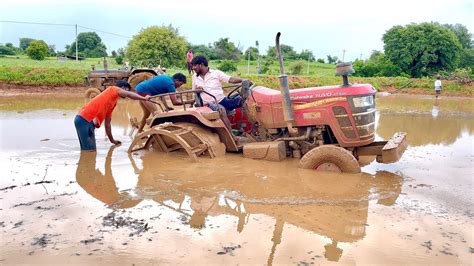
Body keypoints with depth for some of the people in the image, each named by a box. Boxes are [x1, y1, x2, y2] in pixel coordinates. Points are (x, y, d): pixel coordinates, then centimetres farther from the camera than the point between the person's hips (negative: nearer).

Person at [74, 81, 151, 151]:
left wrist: (112, 140, 28)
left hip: (89, 122, 9)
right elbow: (129, 94, -12)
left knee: (91, 151, 10)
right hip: (84, 120, -9)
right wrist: (144, 98, -7)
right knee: (89, 151, -10)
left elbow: (107, 123, 26)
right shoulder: (113, 89, 5)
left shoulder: (113, 103, 24)